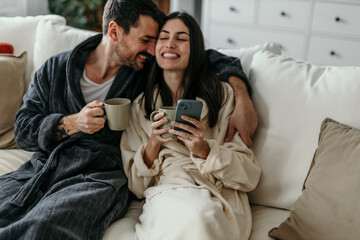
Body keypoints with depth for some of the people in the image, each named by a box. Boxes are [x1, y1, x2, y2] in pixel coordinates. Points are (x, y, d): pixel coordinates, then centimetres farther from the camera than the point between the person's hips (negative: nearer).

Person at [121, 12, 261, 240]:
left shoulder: (223, 95, 8)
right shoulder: (140, 106, 14)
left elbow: (249, 174, 4)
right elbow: (136, 186, 13)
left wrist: (203, 149, -14)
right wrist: (153, 143, -6)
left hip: (220, 197, 0)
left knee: (202, 215, -37)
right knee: (190, 217, -36)